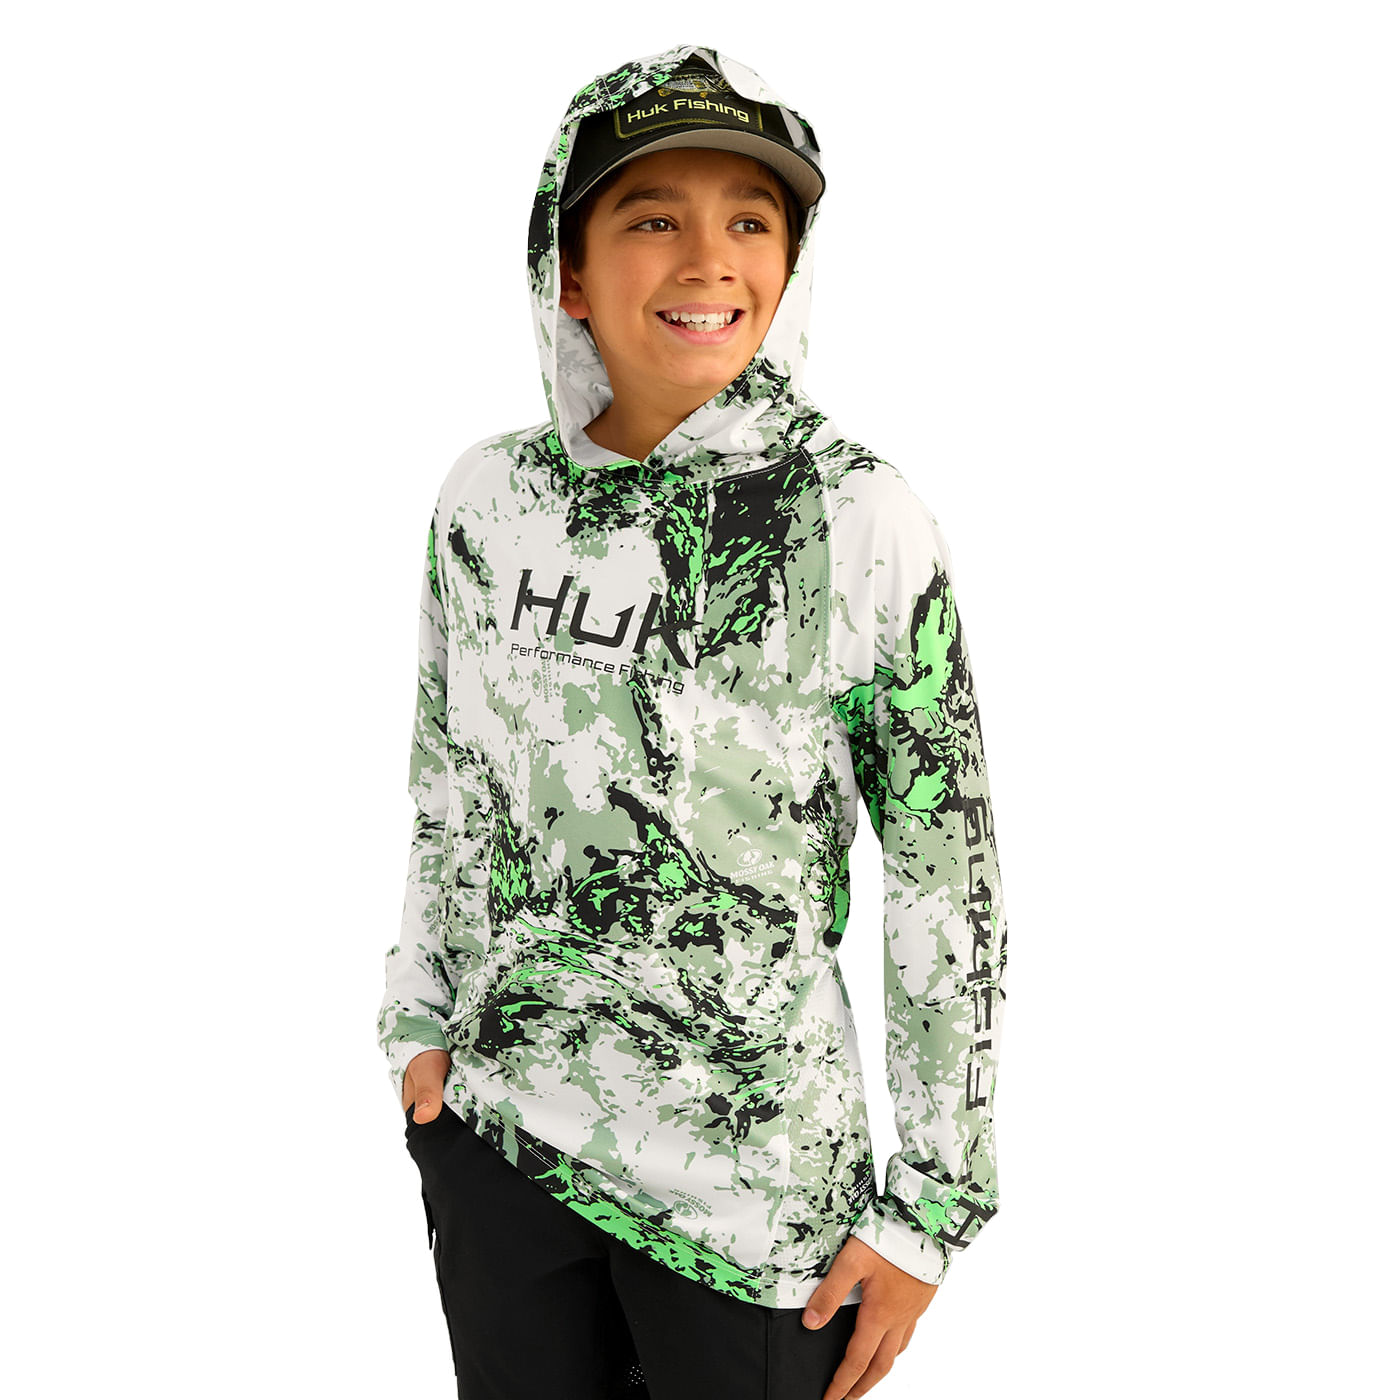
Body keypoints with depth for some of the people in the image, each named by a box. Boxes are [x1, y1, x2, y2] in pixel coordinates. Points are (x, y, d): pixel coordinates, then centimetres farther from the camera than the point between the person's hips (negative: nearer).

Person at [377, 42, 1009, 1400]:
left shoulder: (858, 520, -13)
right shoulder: (489, 497, -2)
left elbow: (946, 867, -9)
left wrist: (929, 1209, -7)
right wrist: (420, 1022, 11)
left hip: (750, 1173, -3)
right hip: (493, 1129, 4)